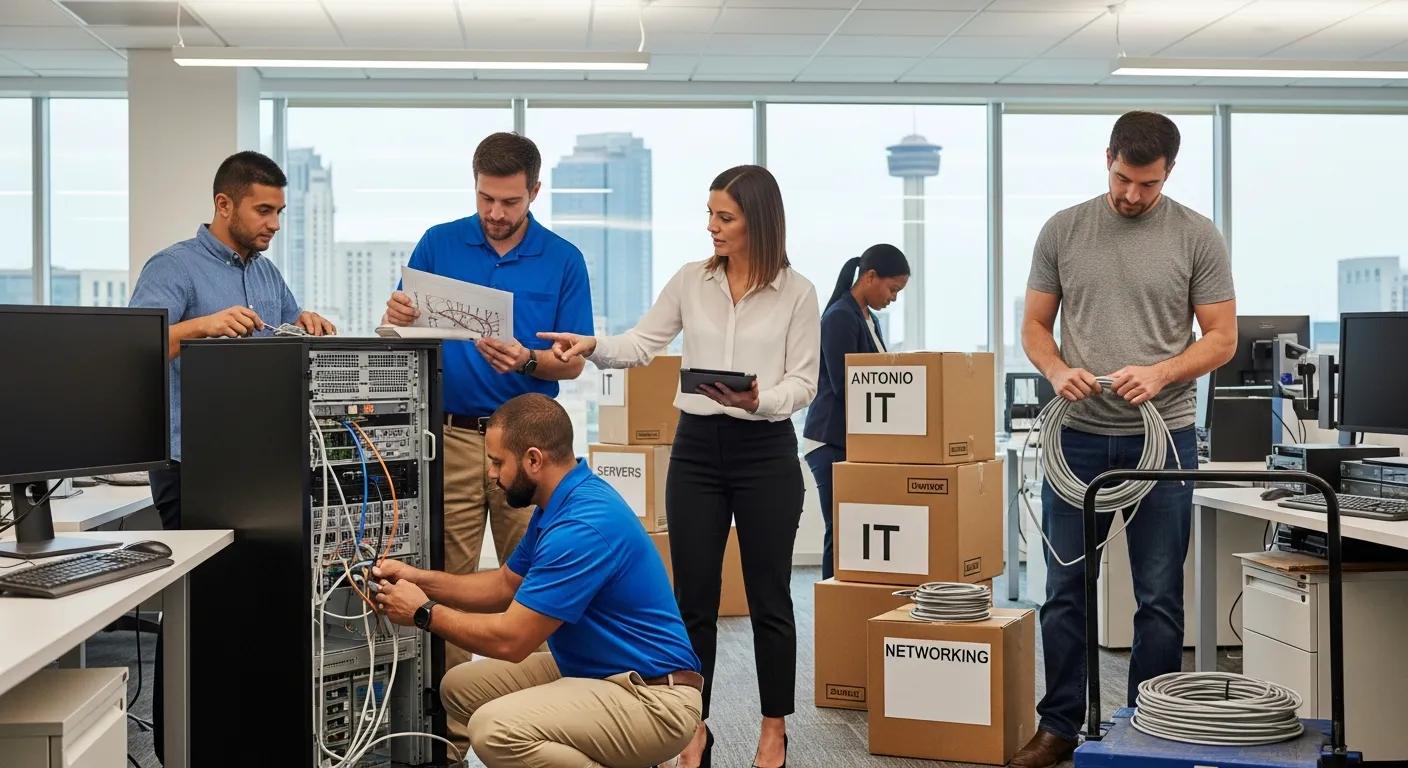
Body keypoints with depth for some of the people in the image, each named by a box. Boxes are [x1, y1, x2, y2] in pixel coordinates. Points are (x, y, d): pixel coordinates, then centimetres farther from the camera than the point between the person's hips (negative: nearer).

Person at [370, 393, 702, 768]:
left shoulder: (582, 525, -25)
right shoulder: (562, 503, 7)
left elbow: (510, 639, -22)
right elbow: (506, 585, 22)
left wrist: (425, 612, -7)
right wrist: (418, 579, 11)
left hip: (653, 698, -10)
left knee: (496, 730, -29)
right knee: (461, 687, 9)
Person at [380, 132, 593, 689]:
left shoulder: (563, 260, 2)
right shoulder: (438, 244, 5)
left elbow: (573, 363, 2)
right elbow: (400, 336, 6)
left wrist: (525, 359, -18)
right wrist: (397, 318, -17)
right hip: (451, 435, 1)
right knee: (447, 578, 3)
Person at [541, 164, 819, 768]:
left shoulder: (797, 293, -3)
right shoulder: (691, 281, 5)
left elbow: (804, 383, -4)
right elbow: (643, 344, 3)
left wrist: (759, 400, -22)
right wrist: (592, 346, -14)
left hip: (766, 450, -2)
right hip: (697, 446, 3)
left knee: (768, 596, 5)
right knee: (693, 597, 6)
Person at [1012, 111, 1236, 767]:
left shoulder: (1196, 237, -1)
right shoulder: (1063, 231, 4)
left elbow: (1221, 337, -1)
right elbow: (1034, 326, 7)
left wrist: (1161, 373, -17)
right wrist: (1057, 370, -14)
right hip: (1079, 437, 2)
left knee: (1159, 598, 6)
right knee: (1066, 590, 8)